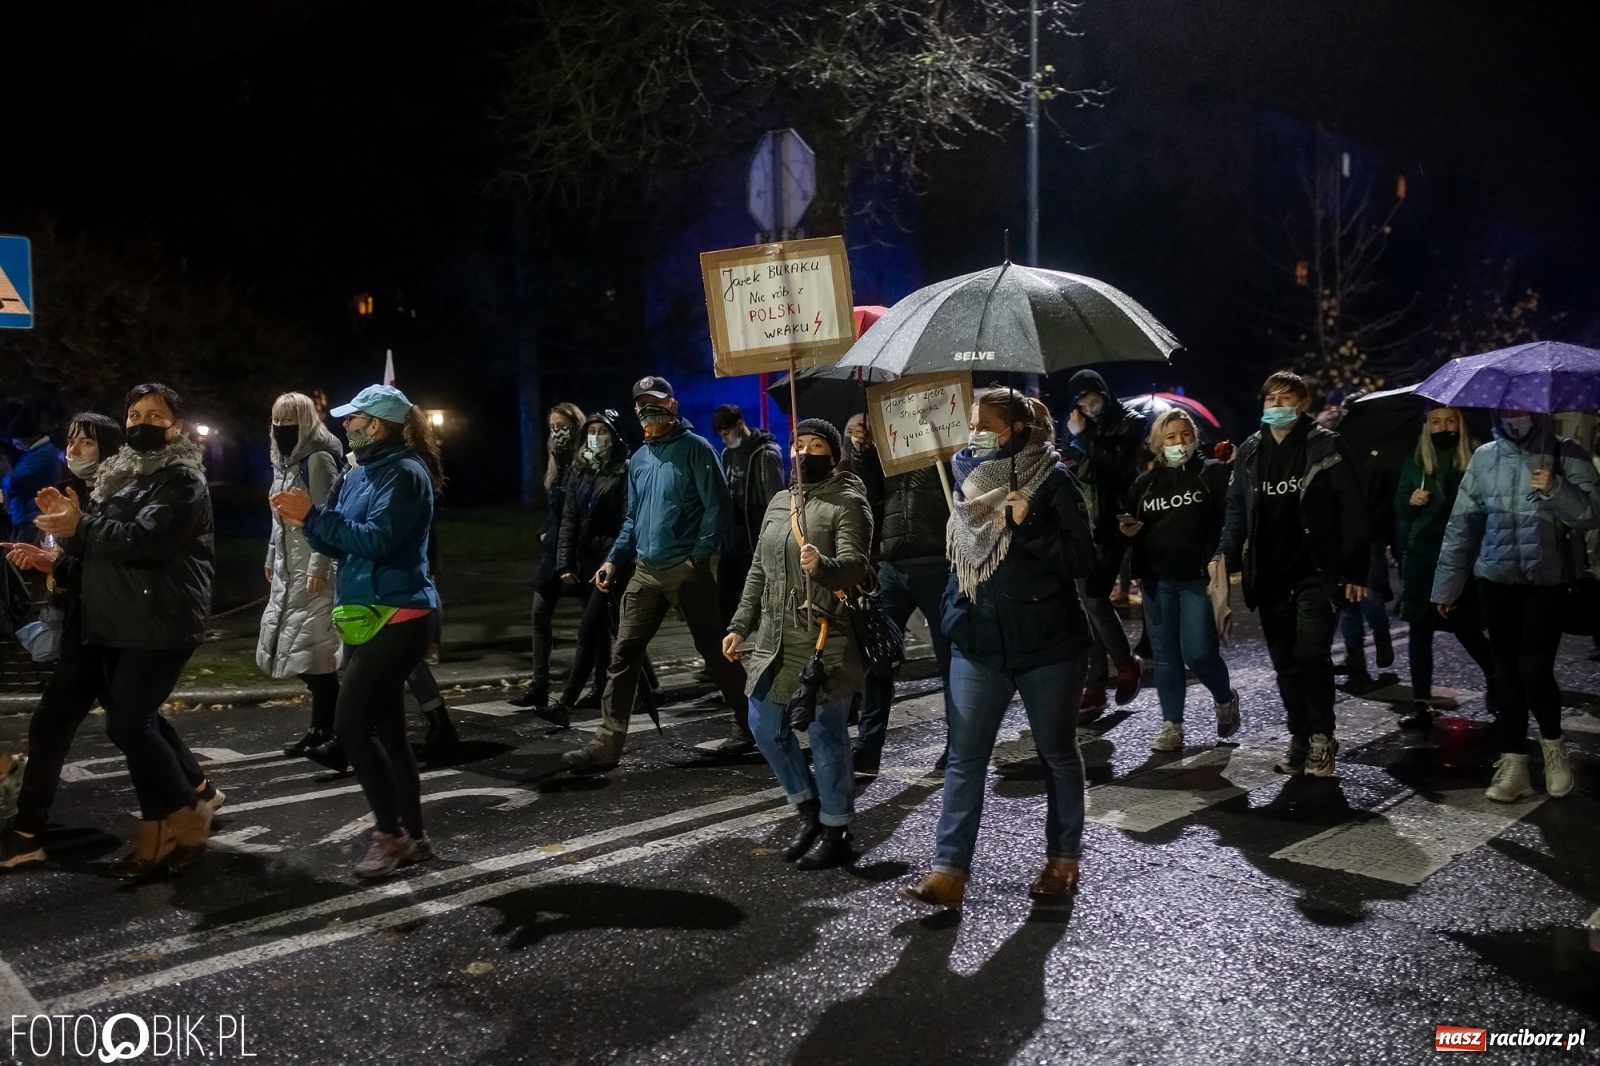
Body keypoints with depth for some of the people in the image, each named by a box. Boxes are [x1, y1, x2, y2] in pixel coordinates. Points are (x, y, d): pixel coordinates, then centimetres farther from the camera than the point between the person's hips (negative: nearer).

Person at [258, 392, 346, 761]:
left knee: (313, 649, -7)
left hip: (313, 569, -10)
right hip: (287, 570, 10)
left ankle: (323, 730, 3)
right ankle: (326, 724, 21)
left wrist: (318, 568, -23)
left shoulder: (318, 459, -12)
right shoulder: (284, 462, 16)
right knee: (295, 648, 12)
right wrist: (271, 561, 21)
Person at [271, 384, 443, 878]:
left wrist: (313, 515, -20)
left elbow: (374, 541, -23)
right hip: (366, 617, 10)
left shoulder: (405, 473, -13)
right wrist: (305, 522, -3)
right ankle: (413, 836, 19)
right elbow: (340, 544, 14)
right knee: (385, 728, 11)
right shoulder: (360, 474, 15)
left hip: (395, 618, -10)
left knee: (352, 725, -11)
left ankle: (389, 834, 0)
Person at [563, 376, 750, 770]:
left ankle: (746, 723, 23)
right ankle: (607, 743, 3)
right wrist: (614, 559, 8)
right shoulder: (638, 459, 14)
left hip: (686, 569, -6)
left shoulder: (694, 448, -6)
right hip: (645, 571, 6)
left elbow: (717, 505, -11)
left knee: (714, 650, 5)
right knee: (623, 655, 0)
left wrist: (699, 556, -16)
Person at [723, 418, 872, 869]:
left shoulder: (848, 504, -7)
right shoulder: (779, 502, 15)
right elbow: (759, 570, 18)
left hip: (825, 641, -7)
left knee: (826, 733, -1)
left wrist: (822, 565, -41)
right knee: (765, 727, 11)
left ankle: (835, 831, 14)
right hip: (773, 638, 8)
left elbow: (854, 567, -20)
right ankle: (809, 808, 30)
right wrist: (740, 625, 15)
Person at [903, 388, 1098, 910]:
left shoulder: (1052, 481, -8)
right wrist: (954, 615, 13)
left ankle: (1063, 860, 27)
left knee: (1058, 754, 12)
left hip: (1048, 645, -4)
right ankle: (949, 872, 1)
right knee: (964, 758, -1)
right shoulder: (969, 479, 6)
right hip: (977, 643, 4)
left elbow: (1082, 558, -14)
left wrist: (1027, 524, -24)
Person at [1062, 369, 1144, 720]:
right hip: (1083, 524, 5)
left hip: (1111, 524, -5)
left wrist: (1084, 438, -12)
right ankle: (1095, 686, 8)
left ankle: (1127, 664, 9)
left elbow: (1118, 467, -14)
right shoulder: (1081, 427, 14)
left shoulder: (1129, 424, 0)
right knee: (1089, 600, 3)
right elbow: (1065, 467, 17)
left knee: (1094, 597, -15)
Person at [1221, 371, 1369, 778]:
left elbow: (1351, 510, -6)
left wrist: (1355, 570, -11)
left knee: (1311, 653, -13)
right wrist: (1227, 561, -1)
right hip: (1269, 577, 4)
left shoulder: (1326, 446, -3)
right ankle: (1300, 736, 22)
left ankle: (1321, 737, 4)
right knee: (1285, 662, 9)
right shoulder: (1250, 450, 9)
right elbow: (1236, 510, 10)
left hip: (1317, 572, -4)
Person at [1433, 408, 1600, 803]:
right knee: (1506, 670, 6)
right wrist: (1448, 584, 4)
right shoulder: (1484, 457, 6)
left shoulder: (1566, 455, -2)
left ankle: (1552, 743, 19)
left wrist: (1556, 489, -25)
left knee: (1535, 669, -9)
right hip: (1496, 579, 3)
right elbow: (1462, 523, 5)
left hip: (1547, 580, -3)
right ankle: (1513, 762, 13)